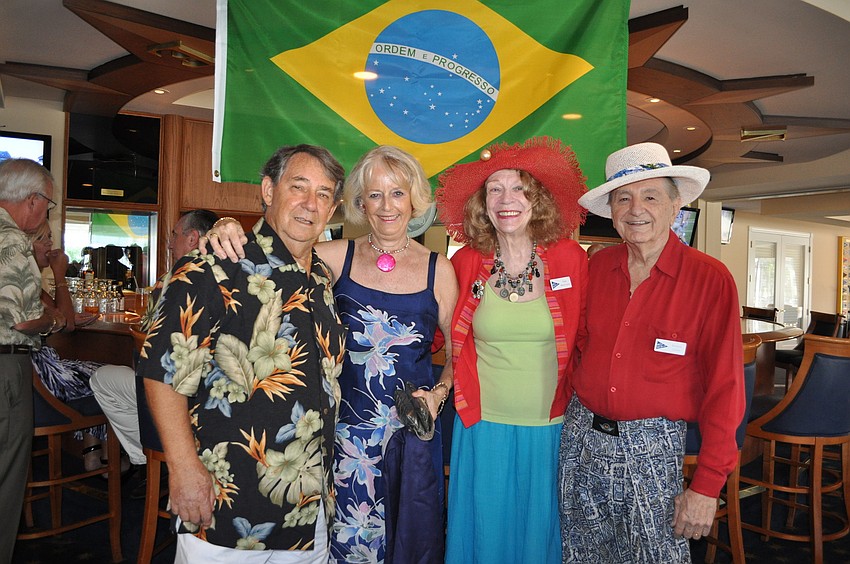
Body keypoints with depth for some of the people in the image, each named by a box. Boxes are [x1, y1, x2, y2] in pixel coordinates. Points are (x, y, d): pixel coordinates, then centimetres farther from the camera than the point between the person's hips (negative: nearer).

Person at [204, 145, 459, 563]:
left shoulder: (438, 268, -1)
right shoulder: (339, 257, -2)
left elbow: (459, 349, 6)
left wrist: (439, 393, -7)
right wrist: (229, 232, -24)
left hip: (412, 430, 1)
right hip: (347, 427, 0)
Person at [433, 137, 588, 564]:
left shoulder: (570, 258, -7)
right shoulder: (465, 263, -5)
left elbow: (584, 336, 3)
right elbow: (447, 338, 9)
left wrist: (573, 391, 1)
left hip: (549, 428, 0)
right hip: (483, 427, 0)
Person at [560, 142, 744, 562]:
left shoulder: (710, 279, -10)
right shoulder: (597, 267, 1)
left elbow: (725, 388, -10)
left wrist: (707, 485, -11)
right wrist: (575, 405, 4)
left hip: (651, 448, -4)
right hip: (581, 437, 4)